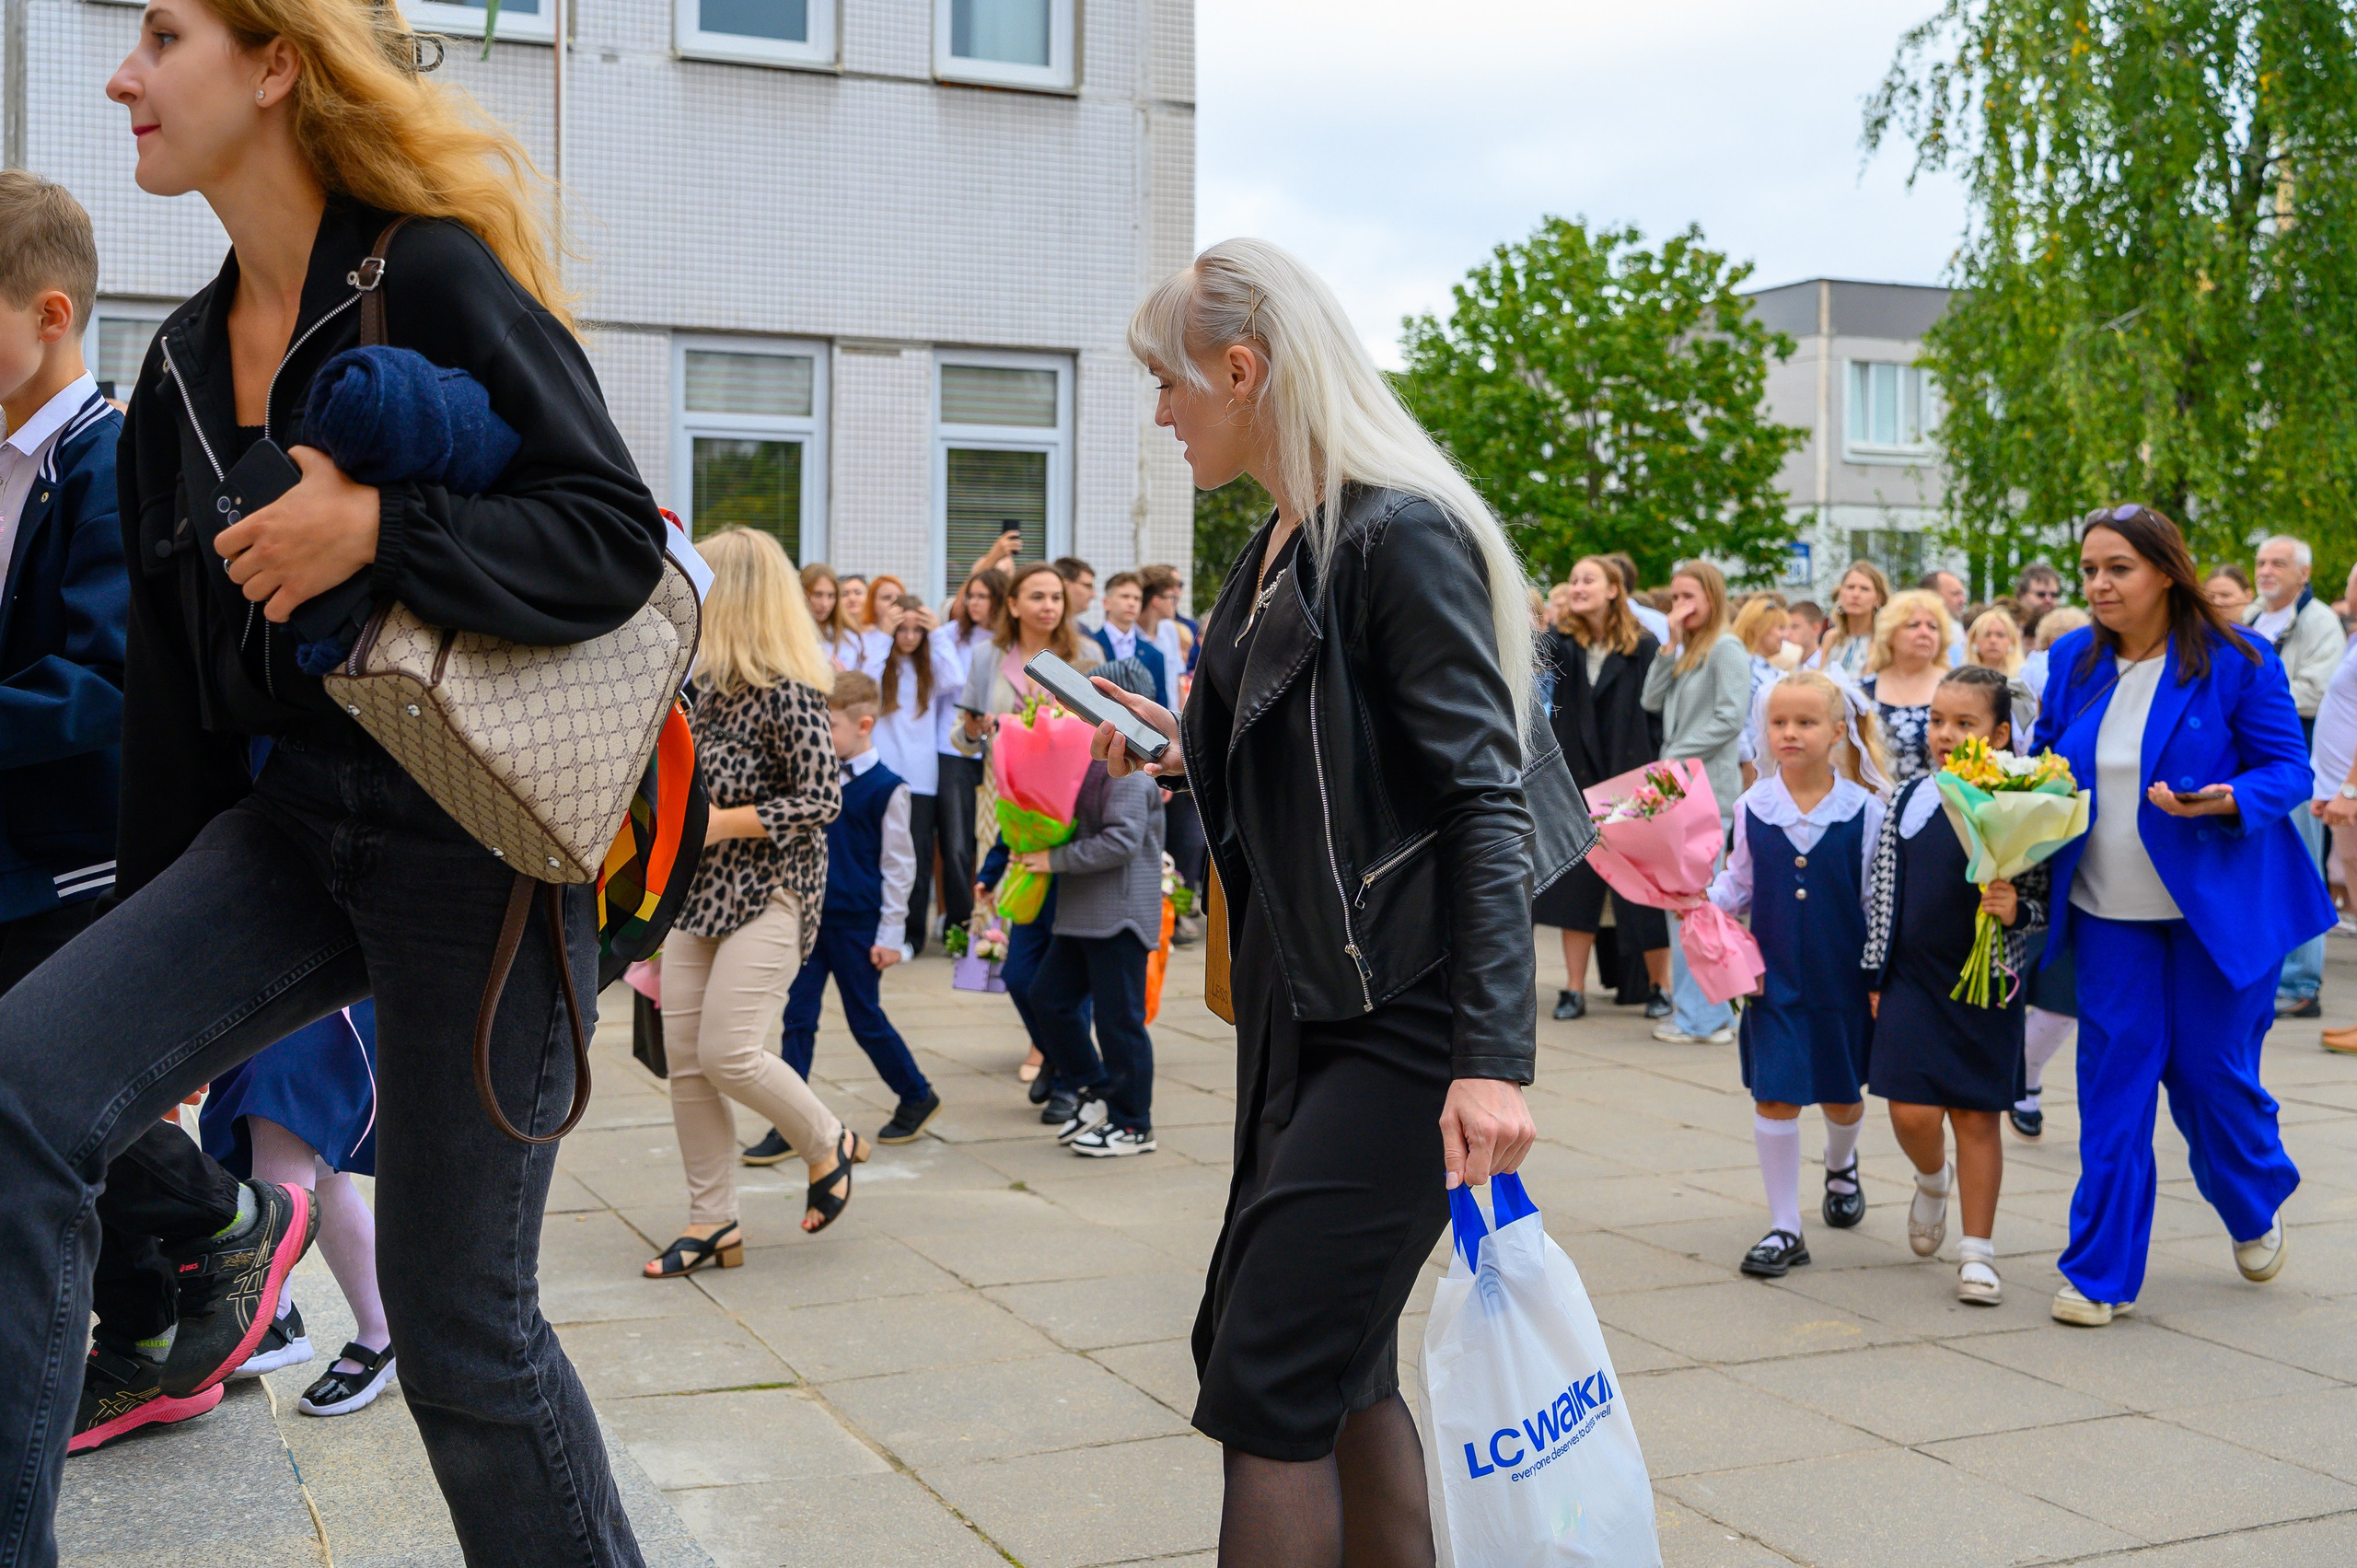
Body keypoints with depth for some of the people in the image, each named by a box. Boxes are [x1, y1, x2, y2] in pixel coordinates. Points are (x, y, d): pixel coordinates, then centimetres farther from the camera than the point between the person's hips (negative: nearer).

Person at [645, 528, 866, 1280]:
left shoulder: (787, 692, -15)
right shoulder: (708, 684, 12)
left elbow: (822, 799, -19)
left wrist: (723, 824, -20)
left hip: (769, 894, -8)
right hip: (698, 893, 8)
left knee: (726, 1051, -14)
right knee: (684, 1057, 4)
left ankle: (830, 1146, 13)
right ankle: (712, 1220, 13)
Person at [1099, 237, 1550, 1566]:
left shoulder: (1400, 535, -14)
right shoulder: (1281, 549, 14)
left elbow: (1485, 798, -20)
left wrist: (1494, 1058, -27)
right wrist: (1197, 758, 21)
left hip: (1404, 1024, -10)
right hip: (1308, 1010, 10)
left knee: (1268, 1381, -8)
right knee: (1339, 1367, 15)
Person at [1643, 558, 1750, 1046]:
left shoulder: (1726, 649, -7)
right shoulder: (1686, 653, 18)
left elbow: (1731, 718, -15)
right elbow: (1652, 700, 8)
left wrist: (1677, 756, -14)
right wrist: (1671, 644, 3)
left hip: (1708, 788, -9)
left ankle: (1701, 1016, -5)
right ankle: (1695, 1010, 15)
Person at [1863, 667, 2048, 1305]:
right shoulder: (1909, 800, 2)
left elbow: (2044, 903, -1)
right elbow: (1884, 892, 7)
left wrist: (2016, 909, -23)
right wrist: (1878, 976, 7)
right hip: (1915, 978, 2)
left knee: (1977, 1115, 4)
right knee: (1912, 1110, -5)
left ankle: (1978, 1251, 15)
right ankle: (1932, 1180, 30)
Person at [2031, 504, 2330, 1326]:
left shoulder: (2237, 661, -9)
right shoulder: (2074, 662, 3)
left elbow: (2288, 770, -7)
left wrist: (2223, 802, -27)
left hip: (2219, 907, -3)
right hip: (2110, 913, 3)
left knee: (2213, 1074, 5)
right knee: (2112, 1082, 0)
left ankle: (2257, 1211, 38)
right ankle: (2101, 1273, 9)